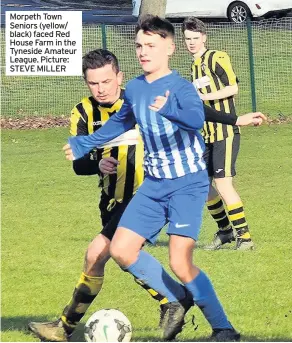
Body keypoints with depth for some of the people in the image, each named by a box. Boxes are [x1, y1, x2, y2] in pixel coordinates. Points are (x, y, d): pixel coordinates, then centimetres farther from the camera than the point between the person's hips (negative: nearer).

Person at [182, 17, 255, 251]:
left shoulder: (217, 58, -7)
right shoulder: (195, 66, 17)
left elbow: (233, 87, -16)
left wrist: (204, 96, -21)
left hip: (226, 131, -9)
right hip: (208, 134, 9)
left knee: (222, 183, -16)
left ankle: (244, 237, -11)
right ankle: (225, 231, 23)